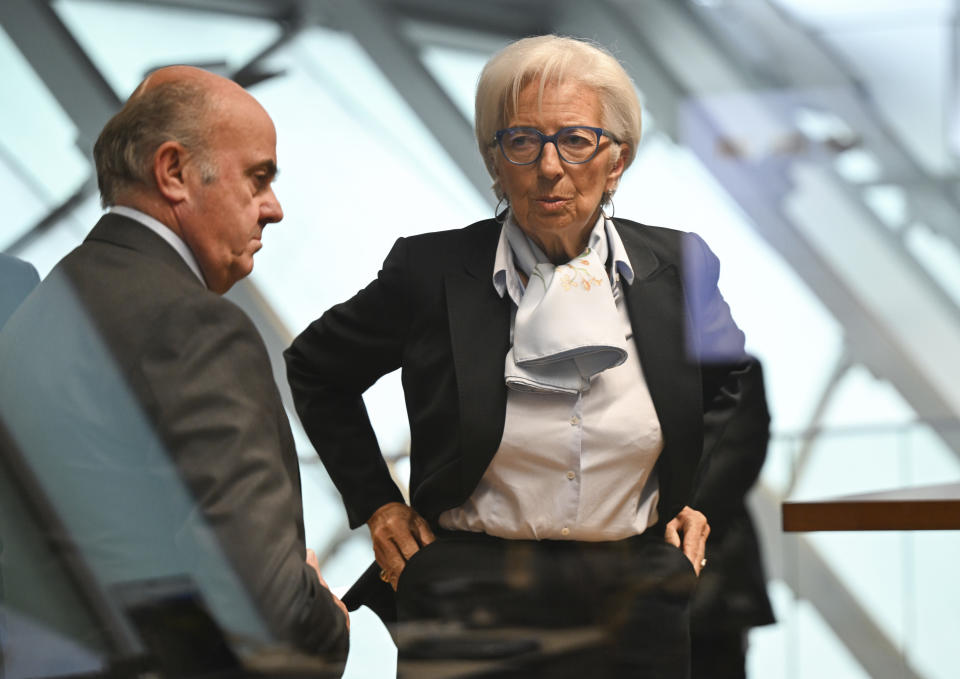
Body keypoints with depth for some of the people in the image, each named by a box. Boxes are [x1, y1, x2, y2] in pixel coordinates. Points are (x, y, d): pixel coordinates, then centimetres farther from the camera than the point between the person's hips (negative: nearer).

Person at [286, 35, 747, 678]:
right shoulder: (431, 272, -6)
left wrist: (705, 499, 7)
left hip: (637, 607, 2)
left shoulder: (678, 268, 0)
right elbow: (315, 369, 11)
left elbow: (733, 390, 20)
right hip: (471, 601, -2)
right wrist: (376, 503, 5)